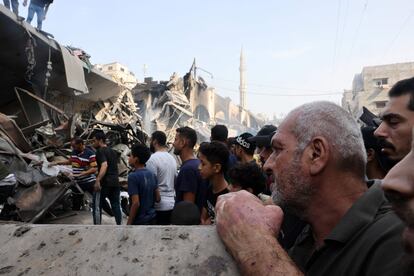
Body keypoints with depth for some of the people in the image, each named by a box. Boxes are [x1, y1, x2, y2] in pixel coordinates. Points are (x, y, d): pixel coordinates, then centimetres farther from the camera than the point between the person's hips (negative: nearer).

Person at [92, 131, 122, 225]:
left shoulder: (100, 151, -8)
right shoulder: (113, 151, 18)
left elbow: (104, 165, -23)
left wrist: (98, 180, -31)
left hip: (104, 183, -7)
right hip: (115, 182, 8)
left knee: (97, 207, 4)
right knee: (116, 206, 11)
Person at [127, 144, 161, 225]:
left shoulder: (133, 176, -18)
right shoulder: (152, 174, 4)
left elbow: (136, 203, -22)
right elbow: (158, 198, 5)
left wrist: (129, 224, -14)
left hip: (139, 221, -7)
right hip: (152, 219, 7)